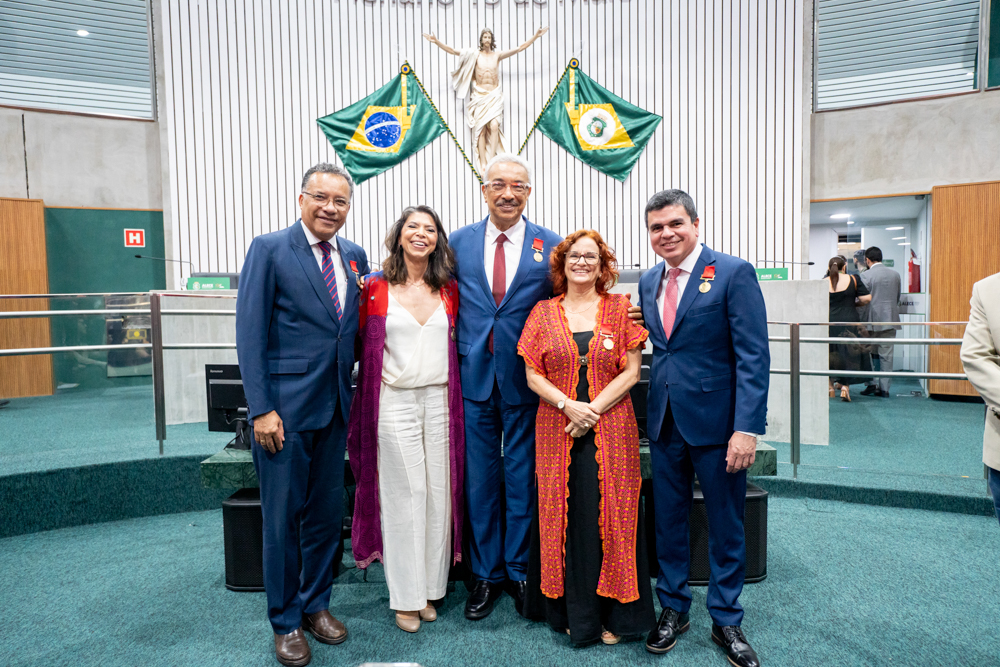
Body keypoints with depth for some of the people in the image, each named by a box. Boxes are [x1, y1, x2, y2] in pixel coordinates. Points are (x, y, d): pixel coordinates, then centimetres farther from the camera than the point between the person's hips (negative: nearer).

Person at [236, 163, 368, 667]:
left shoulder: (354, 256, 9)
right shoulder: (269, 249, -7)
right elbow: (250, 335, -10)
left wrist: (352, 394, 6)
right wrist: (261, 408, -15)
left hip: (334, 407, 5)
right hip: (284, 407, -5)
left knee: (327, 513, 15)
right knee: (282, 518, 7)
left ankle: (316, 604, 35)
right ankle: (286, 621, 26)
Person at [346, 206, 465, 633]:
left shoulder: (448, 289, 8)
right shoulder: (375, 287, 0)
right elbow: (362, 343, 3)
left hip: (439, 401, 3)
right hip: (395, 402, -3)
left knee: (439, 494, 8)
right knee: (403, 496, 3)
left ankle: (430, 587, 25)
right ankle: (406, 597, 19)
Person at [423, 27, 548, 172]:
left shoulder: (498, 55, 8)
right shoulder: (474, 55, 5)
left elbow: (520, 48, 9)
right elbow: (452, 51, 1)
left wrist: (536, 36, 6)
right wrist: (436, 41, -7)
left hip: (494, 96, 0)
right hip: (479, 96, 0)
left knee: (494, 126, -18)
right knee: (481, 129, -7)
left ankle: (492, 161, -15)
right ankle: (483, 164, -7)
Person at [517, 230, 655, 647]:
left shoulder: (620, 309, 5)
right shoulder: (543, 313, 7)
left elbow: (631, 371, -1)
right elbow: (533, 376, 3)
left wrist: (593, 410, -11)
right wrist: (568, 405, -13)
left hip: (611, 428, -1)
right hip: (557, 429, 1)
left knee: (610, 513, 2)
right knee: (565, 513, 5)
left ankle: (612, 613, 17)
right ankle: (573, 611, 21)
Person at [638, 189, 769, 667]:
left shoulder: (733, 273, -9)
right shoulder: (649, 282, 9)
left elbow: (753, 356, -14)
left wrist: (747, 428, -20)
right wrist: (653, 408, 3)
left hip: (716, 421, -4)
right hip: (664, 421, 5)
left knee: (725, 527, 11)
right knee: (668, 521, 15)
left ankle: (726, 620, 30)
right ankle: (673, 609, 34)